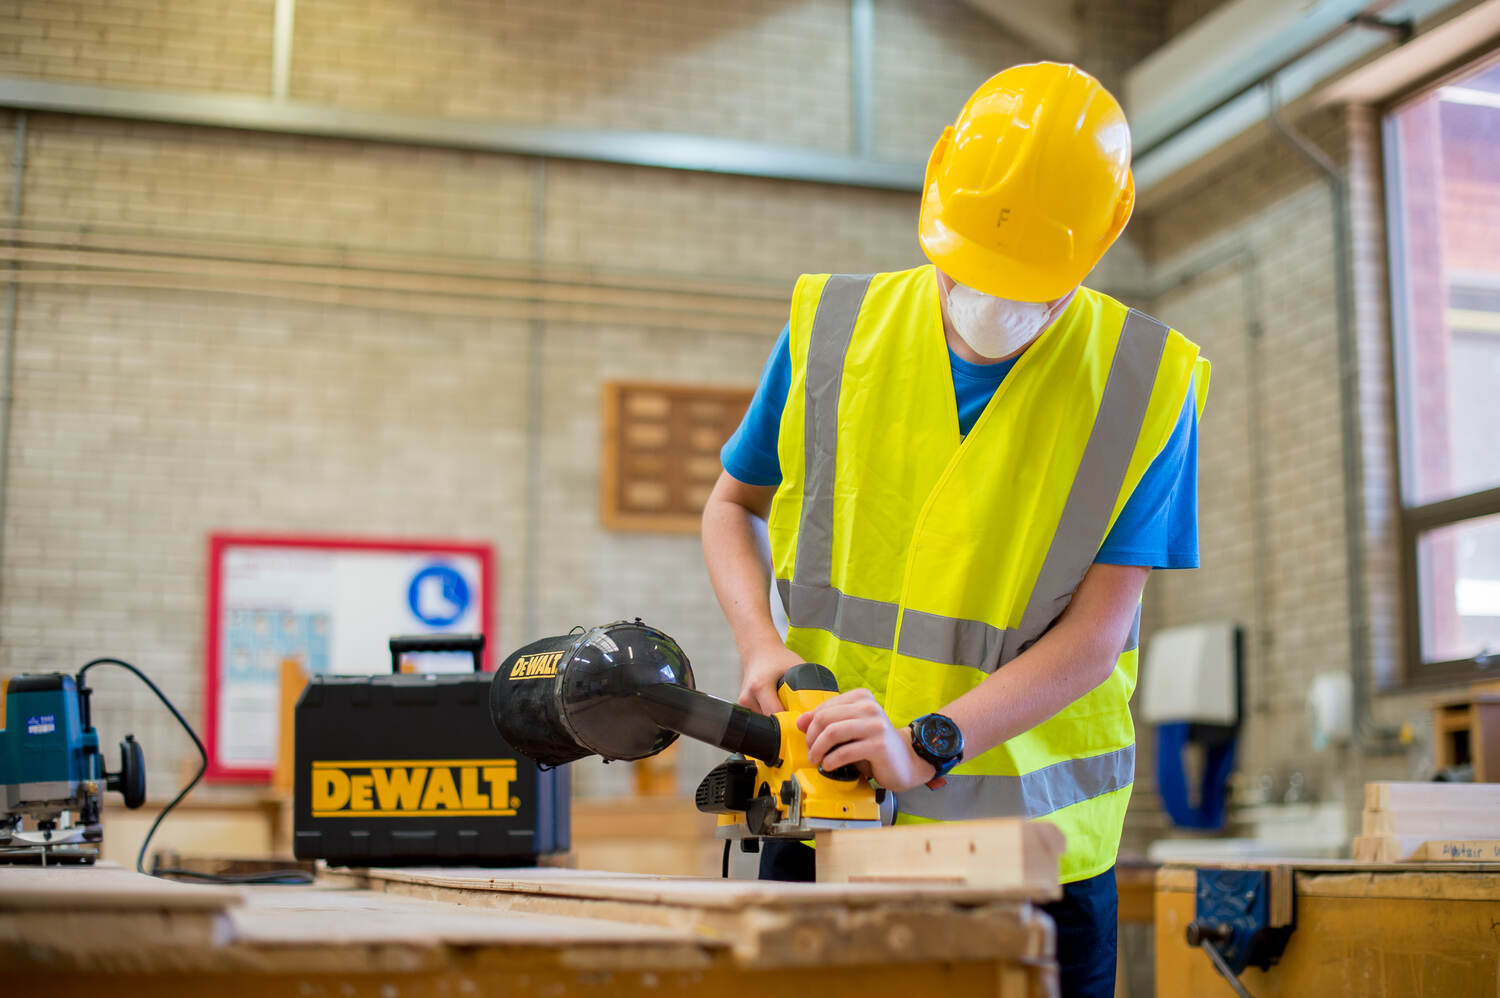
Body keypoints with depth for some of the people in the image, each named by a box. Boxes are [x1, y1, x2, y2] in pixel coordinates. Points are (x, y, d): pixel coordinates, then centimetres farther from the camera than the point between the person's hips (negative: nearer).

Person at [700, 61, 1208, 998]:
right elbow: (734, 505, 14)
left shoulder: (1148, 386, -6)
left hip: (1030, 830, -1)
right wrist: (762, 645, -4)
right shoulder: (834, 326, 0)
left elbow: (1095, 634, -10)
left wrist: (927, 743, -21)